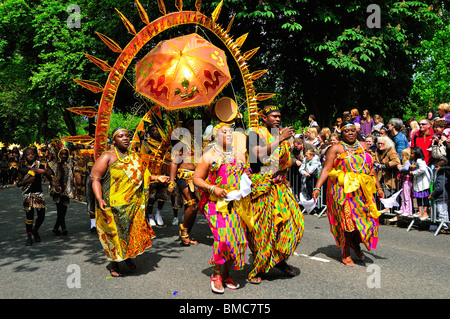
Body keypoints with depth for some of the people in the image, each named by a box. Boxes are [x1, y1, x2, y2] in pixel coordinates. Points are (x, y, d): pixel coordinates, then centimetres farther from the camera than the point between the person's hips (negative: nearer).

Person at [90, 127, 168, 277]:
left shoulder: (134, 156, 13)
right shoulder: (107, 157, -6)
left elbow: (141, 175, 23)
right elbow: (95, 178, -10)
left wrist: (156, 178, 8)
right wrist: (99, 199, -22)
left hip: (133, 203, 5)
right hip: (114, 204, -5)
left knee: (134, 231, 9)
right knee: (115, 233, 3)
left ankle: (128, 257, 34)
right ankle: (114, 264, 21)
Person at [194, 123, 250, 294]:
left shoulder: (240, 155, 15)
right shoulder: (209, 156, 2)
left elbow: (246, 175, 25)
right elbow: (197, 179, 1)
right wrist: (213, 189, -12)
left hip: (236, 204, 4)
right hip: (216, 203, -4)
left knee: (238, 239, -2)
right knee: (223, 237, -17)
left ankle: (226, 274, 16)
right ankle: (216, 275, 3)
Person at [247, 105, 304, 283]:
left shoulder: (282, 134, 15)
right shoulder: (255, 133, -4)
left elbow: (288, 161, 20)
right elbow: (258, 154, -22)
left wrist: (282, 171, 2)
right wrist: (279, 140, -22)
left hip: (279, 186, 6)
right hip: (260, 186, -6)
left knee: (293, 219, -2)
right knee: (260, 227, -3)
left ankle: (280, 260, 17)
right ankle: (256, 270, 11)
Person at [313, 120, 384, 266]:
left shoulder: (363, 146, 15)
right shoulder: (336, 148, 0)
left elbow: (371, 168, 20)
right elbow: (326, 169, -8)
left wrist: (378, 188, 17)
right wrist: (317, 188, -18)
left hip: (363, 190, 5)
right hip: (343, 190, -5)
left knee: (367, 218, 1)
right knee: (348, 220, -5)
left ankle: (355, 243, 30)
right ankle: (346, 255, 9)